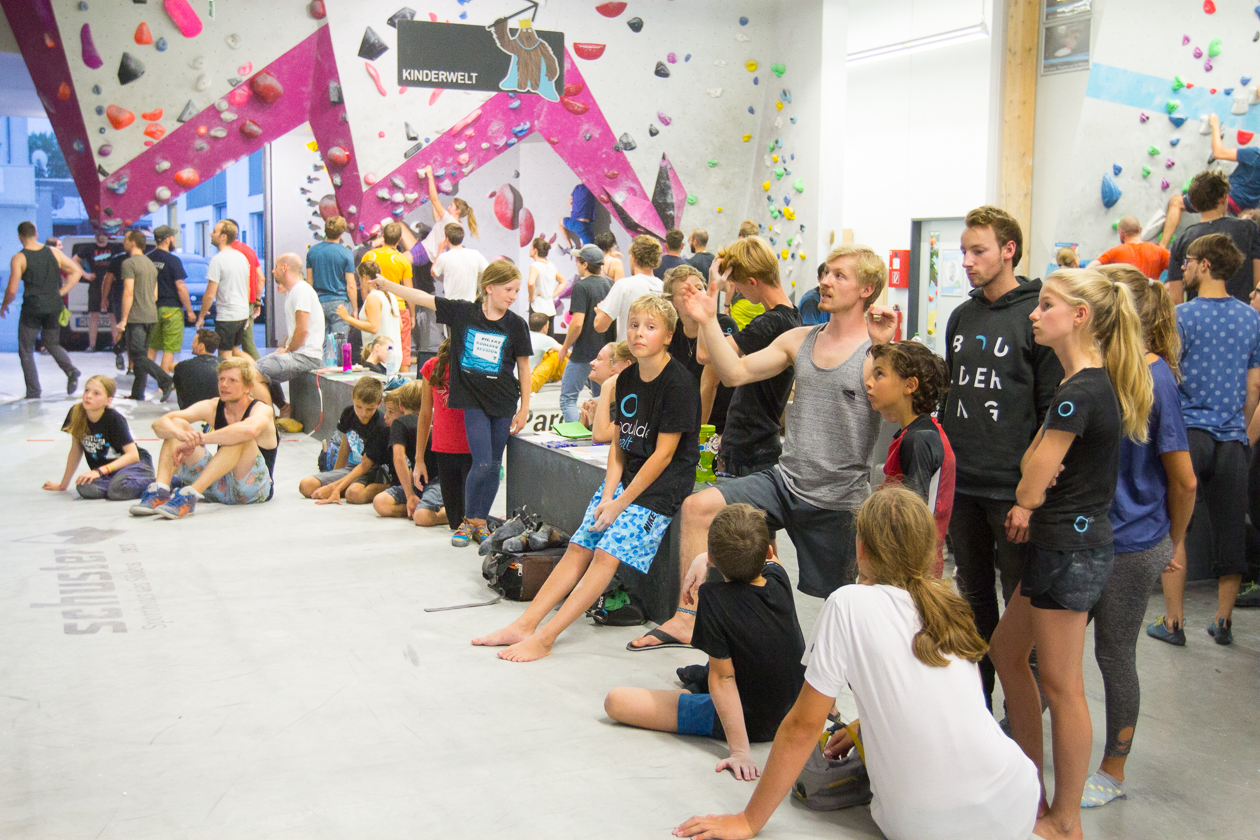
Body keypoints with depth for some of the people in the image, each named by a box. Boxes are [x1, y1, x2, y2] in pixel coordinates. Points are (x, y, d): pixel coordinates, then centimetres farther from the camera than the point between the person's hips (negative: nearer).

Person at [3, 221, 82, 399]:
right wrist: (61, 292, 5)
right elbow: (77, 272, 2)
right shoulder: (54, 253, 3)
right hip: (54, 307, 4)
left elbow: (12, 290, -10)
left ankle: (33, 392, 6)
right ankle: (71, 370, -6)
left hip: (32, 308, -4)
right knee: (52, 343, 22)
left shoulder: (19, 259, -7)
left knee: (26, 351, 10)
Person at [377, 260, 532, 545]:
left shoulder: (516, 324, -4)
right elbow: (422, 298, -5)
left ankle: (480, 522, 23)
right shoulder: (463, 312, -6)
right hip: (473, 401, -2)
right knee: (482, 463, -9)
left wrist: (524, 409, 2)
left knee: (494, 466, 6)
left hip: (504, 403, 2)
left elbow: (523, 367, 2)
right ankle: (468, 521, 11)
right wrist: (384, 283, -11)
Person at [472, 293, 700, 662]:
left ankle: (543, 638, -17)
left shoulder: (677, 383, -15)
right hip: (626, 476, 7)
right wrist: (607, 496, -5)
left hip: (661, 485, -7)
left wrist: (621, 503, -14)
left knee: (607, 554, -16)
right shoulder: (626, 379, 7)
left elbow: (664, 454, -16)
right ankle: (525, 624, -1)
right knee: (578, 547, -1)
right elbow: (619, 445, 9)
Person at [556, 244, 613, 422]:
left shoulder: (581, 287, -14)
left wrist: (565, 348, -9)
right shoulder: (610, 285, 6)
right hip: (606, 352, 7)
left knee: (568, 398, 1)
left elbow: (577, 323, -21)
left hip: (583, 353, -7)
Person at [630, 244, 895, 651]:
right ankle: (688, 618, -4)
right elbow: (736, 372, 9)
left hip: (839, 499, -5)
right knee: (698, 506, -12)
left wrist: (886, 347, -32)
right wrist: (708, 323, 1)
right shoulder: (799, 340, 10)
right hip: (785, 481, 5)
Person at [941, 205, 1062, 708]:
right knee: (974, 599, 16)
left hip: (1013, 491, -6)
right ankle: (975, 703, 29)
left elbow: (1053, 412, -12)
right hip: (962, 488, 7)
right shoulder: (961, 317, 12)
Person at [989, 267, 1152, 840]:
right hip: (1064, 541, 10)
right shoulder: (1092, 384, 10)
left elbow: (1029, 490, -18)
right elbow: (1031, 464, 10)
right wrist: (1040, 476, -10)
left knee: (1060, 685, 2)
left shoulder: (1079, 394, -22)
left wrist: (1031, 488, 3)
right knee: (1007, 652, 19)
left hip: (1070, 549, -10)